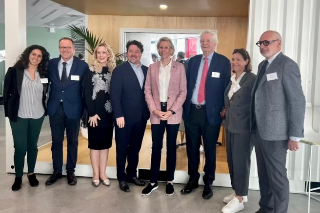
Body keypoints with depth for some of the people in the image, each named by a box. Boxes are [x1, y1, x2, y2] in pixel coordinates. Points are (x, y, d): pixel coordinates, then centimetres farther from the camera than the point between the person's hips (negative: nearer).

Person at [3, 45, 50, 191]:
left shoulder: (44, 74, 4)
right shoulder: (14, 71, -4)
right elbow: (6, 92, -1)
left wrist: (45, 110, 5)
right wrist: (8, 112, -2)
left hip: (37, 116, 3)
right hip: (19, 116, -2)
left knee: (33, 145, 14)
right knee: (20, 147, 0)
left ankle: (31, 173, 29)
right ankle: (18, 176, 17)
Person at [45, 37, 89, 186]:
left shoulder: (82, 66, -4)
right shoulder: (51, 64, 3)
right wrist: (46, 104, -1)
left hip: (73, 109, -2)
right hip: (55, 108, 2)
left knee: (72, 142, 11)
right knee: (56, 141, 12)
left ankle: (70, 171, 26)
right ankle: (57, 171, 26)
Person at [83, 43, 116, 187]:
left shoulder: (113, 71, 6)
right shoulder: (91, 71, -3)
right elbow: (87, 94, -8)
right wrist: (92, 113, -14)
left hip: (109, 112, 3)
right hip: (95, 112, -3)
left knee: (105, 143, 9)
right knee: (95, 143, 5)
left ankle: (103, 173, 19)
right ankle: (96, 174, 16)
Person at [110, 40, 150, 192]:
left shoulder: (146, 70, 9)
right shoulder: (119, 70, -5)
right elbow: (114, 94, -10)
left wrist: (149, 112, 0)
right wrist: (119, 115, -16)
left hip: (141, 117, 4)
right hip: (125, 117, -4)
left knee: (135, 148, 14)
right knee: (122, 149, 7)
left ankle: (132, 174, 29)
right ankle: (122, 178, 20)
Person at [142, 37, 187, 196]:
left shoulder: (179, 67, 2)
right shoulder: (152, 68, 7)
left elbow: (183, 92, -3)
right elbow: (147, 90, 4)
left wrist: (172, 111, -11)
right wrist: (155, 110, -8)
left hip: (173, 113, -1)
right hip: (156, 113, 1)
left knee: (171, 147, 7)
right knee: (156, 147, 5)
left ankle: (170, 181, 19)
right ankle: (153, 182, 15)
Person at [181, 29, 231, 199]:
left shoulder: (223, 62, -2)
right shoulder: (193, 60, 10)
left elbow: (226, 88, -4)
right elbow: (187, 84, 10)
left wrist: (223, 111, -8)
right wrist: (184, 106, 3)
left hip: (211, 112, -3)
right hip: (191, 111, 4)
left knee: (210, 149, 10)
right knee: (192, 148, 13)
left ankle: (208, 182, 26)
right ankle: (193, 179, 30)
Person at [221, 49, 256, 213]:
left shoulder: (252, 79, -9)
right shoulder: (231, 79, 12)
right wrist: (226, 118, 11)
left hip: (244, 127, -7)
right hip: (231, 125, 7)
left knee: (241, 161, 0)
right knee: (232, 160, 13)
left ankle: (239, 199, 10)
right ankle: (238, 192, 28)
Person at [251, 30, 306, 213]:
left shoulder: (287, 65, -11)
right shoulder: (263, 65, 14)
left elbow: (297, 101, -16)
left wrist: (295, 135, -17)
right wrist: (255, 126, 11)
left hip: (275, 133, -8)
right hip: (259, 130, 8)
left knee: (277, 176, 3)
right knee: (264, 174, 17)